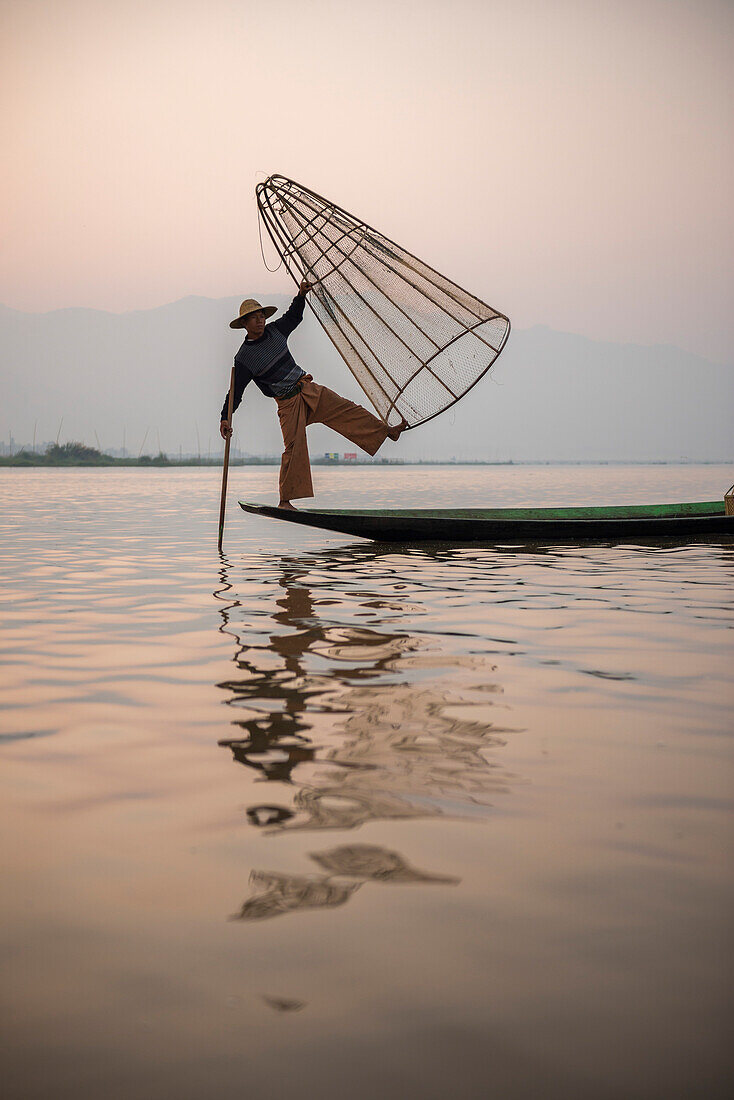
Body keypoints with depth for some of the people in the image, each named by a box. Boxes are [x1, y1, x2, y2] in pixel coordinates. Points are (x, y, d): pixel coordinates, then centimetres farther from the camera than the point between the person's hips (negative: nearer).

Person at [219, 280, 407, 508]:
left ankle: (388, 432, 3)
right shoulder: (244, 359, -12)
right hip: (288, 403, -6)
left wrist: (301, 295, 10)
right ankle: (285, 500, -7)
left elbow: (293, 317, 25)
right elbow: (235, 392, -12)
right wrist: (225, 419, -23)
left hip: (309, 389, 6)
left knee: (346, 410, -3)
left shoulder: (275, 331, 4)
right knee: (294, 448, -13)